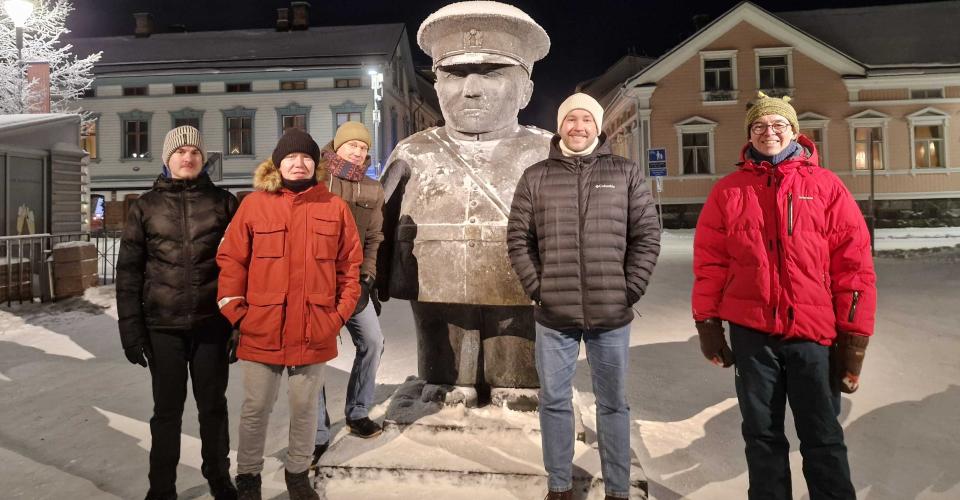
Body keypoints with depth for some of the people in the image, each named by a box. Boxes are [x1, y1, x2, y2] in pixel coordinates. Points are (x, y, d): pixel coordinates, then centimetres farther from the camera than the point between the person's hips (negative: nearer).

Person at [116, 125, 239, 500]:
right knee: (167, 409, 11)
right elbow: (129, 271, 4)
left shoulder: (223, 202, 3)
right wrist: (131, 329, -2)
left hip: (212, 323, 0)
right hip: (163, 326, 0)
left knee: (213, 405, 12)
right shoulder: (145, 206, 5)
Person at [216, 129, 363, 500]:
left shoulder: (335, 207, 2)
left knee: (305, 408, 15)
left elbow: (349, 266, 5)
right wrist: (235, 313, -4)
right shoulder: (254, 204, 1)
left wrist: (340, 315, -1)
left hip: (314, 331, 1)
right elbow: (231, 261, 1)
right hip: (261, 329, -1)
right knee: (255, 409, 13)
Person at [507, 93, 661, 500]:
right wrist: (537, 289, -4)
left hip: (611, 315, 0)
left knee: (613, 403, 12)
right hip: (553, 315, 1)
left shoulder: (626, 173, 5)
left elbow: (647, 236, 3)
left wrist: (629, 291, -5)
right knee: (554, 401, 10)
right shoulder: (535, 177, 5)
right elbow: (518, 238, 4)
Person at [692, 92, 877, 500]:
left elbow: (853, 265, -1)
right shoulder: (729, 190, 4)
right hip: (751, 332, 1)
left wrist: (854, 338, -3)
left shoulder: (826, 186, 1)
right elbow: (709, 263, 4)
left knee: (823, 438, 11)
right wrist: (707, 322, 2)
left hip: (814, 332, -1)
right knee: (761, 435, 14)